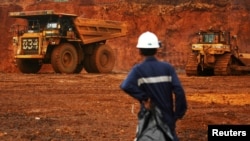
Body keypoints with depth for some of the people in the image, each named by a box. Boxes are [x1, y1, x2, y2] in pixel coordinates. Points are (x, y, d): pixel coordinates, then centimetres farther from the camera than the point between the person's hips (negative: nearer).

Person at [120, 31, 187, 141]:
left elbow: (126, 86, -28)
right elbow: (179, 91, -11)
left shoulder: (138, 69, -9)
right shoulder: (167, 68, -4)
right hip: (167, 116, 2)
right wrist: (179, 113, -3)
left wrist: (143, 97, -18)